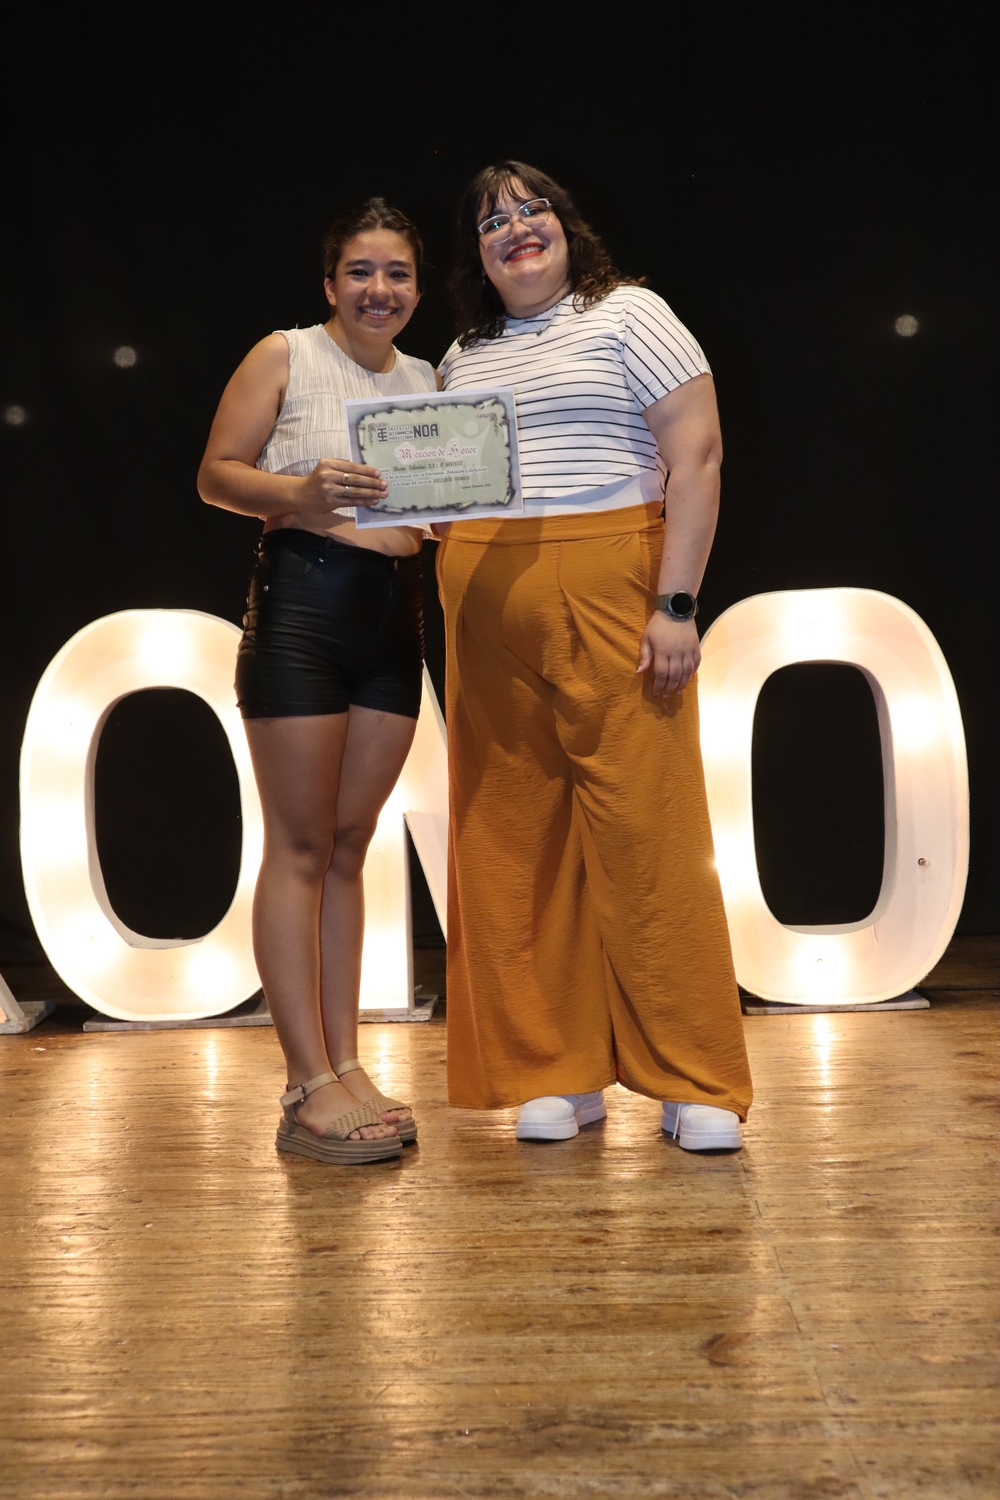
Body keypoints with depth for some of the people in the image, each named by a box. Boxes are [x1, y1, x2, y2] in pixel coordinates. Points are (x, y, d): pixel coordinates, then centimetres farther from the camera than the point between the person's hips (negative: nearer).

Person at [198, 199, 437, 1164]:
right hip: (302, 602, -5)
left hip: (395, 614, 6)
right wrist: (301, 491, -19)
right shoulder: (285, 357, 2)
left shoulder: (427, 381, 17)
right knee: (300, 846, -5)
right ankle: (310, 1088, -1)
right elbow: (214, 474, -2)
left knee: (348, 843, 8)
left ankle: (343, 1065, 14)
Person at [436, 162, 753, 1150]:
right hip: (488, 611, 5)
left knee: (647, 830, -8)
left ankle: (697, 1085, 2)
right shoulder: (462, 357, 21)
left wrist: (676, 605, -13)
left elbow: (697, 457, -5)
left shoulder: (628, 316, 5)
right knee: (516, 843, 2)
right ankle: (559, 1074, 13)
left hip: (610, 596, -5)